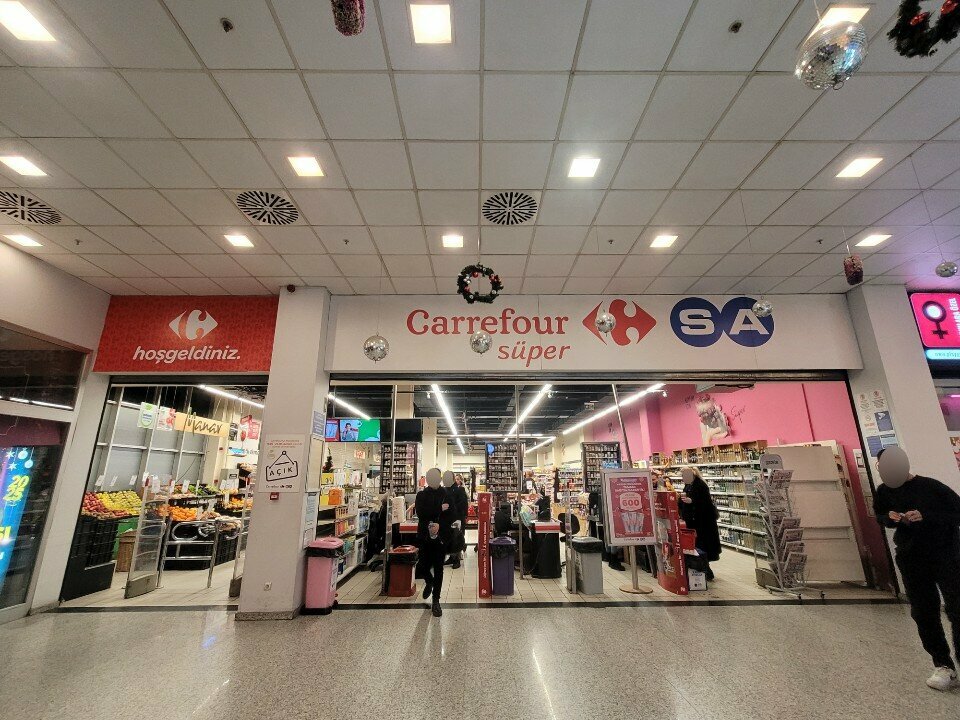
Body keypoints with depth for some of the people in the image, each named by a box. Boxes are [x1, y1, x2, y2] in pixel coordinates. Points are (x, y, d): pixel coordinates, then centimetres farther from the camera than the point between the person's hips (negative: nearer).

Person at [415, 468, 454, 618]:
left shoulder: (447, 494, -1)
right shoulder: (422, 495, 2)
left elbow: (452, 516, -6)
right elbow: (420, 513, -13)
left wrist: (440, 525, -20)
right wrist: (439, 509, -16)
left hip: (441, 536, -1)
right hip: (425, 536, 1)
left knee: (438, 568, 5)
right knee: (423, 567, 1)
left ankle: (436, 601, 22)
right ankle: (429, 582, 37)